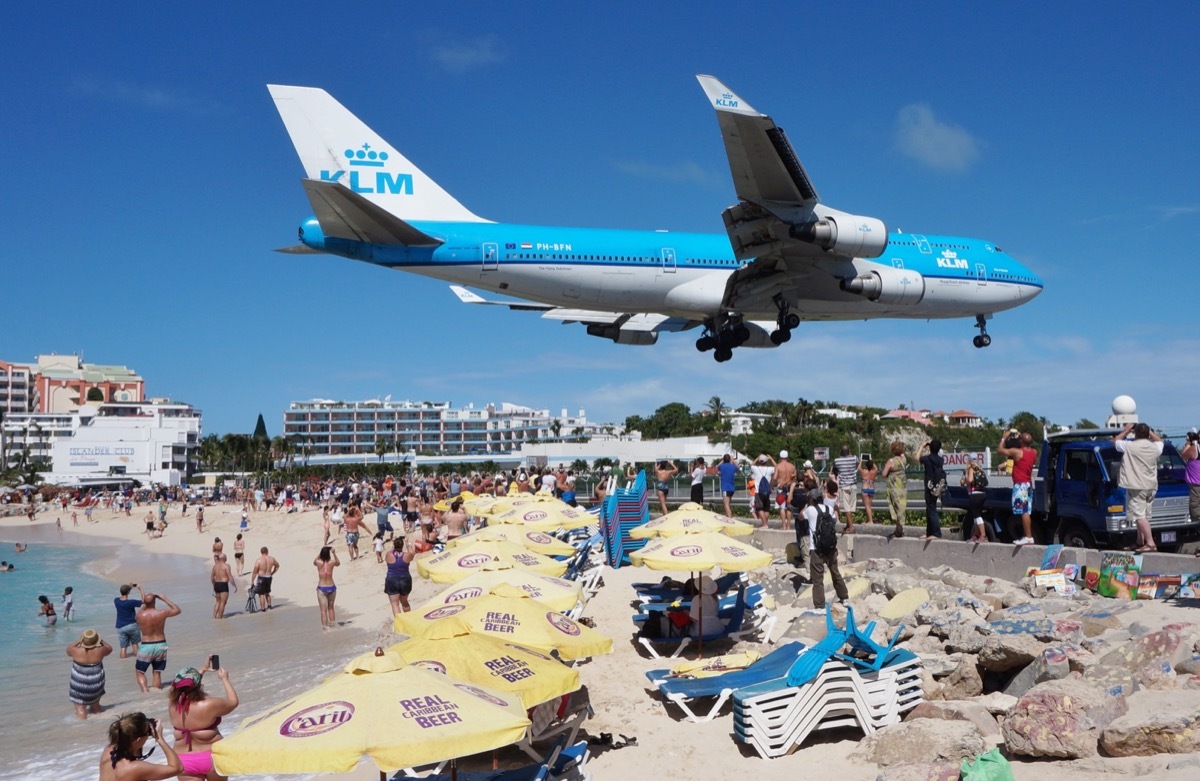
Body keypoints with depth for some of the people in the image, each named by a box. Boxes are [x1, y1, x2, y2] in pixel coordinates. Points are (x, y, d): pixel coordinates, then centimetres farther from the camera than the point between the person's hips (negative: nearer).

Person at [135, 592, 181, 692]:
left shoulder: (140, 615, -14)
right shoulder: (162, 613, -12)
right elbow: (177, 610, 7)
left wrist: (144, 604, 11)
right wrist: (165, 599, 7)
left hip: (146, 646, -2)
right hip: (161, 645, 2)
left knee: (140, 672, 11)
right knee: (157, 673, 15)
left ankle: (145, 690, -9)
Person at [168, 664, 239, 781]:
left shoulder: (172, 703, -7)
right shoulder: (209, 705, -21)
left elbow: (185, 689, 15)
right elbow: (233, 702, -3)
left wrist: (203, 670, 21)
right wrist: (225, 679, 8)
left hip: (184, 760, 3)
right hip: (211, 758, -3)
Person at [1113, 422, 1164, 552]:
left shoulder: (1129, 446, -12)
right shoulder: (1155, 447, 3)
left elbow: (1115, 441, 6)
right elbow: (1159, 440, 28)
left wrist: (1126, 431, 15)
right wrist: (1149, 431, 24)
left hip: (1136, 487, -7)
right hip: (1151, 487, 7)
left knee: (1140, 516, -9)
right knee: (1144, 516, 16)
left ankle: (1150, 543, -18)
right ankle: (1140, 542, 24)